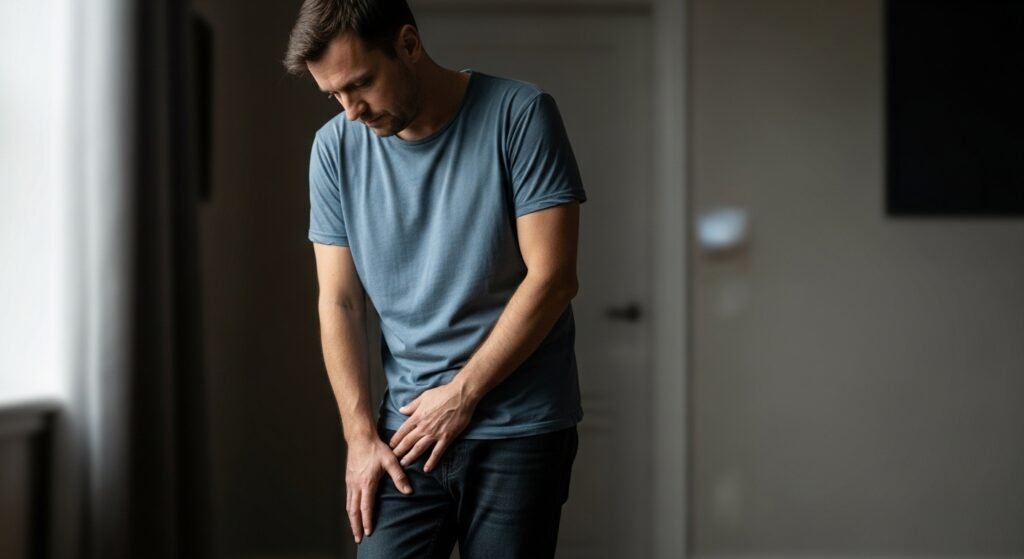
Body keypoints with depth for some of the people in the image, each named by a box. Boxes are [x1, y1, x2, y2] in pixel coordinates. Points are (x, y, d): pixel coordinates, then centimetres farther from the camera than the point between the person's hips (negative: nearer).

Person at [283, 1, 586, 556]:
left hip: (519, 429, -3)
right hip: (410, 427, 3)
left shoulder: (520, 115, -9)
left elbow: (552, 279, -12)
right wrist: (360, 434, -3)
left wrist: (461, 394, -9)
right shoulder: (335, 148, 2)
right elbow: (339, 304, 4)